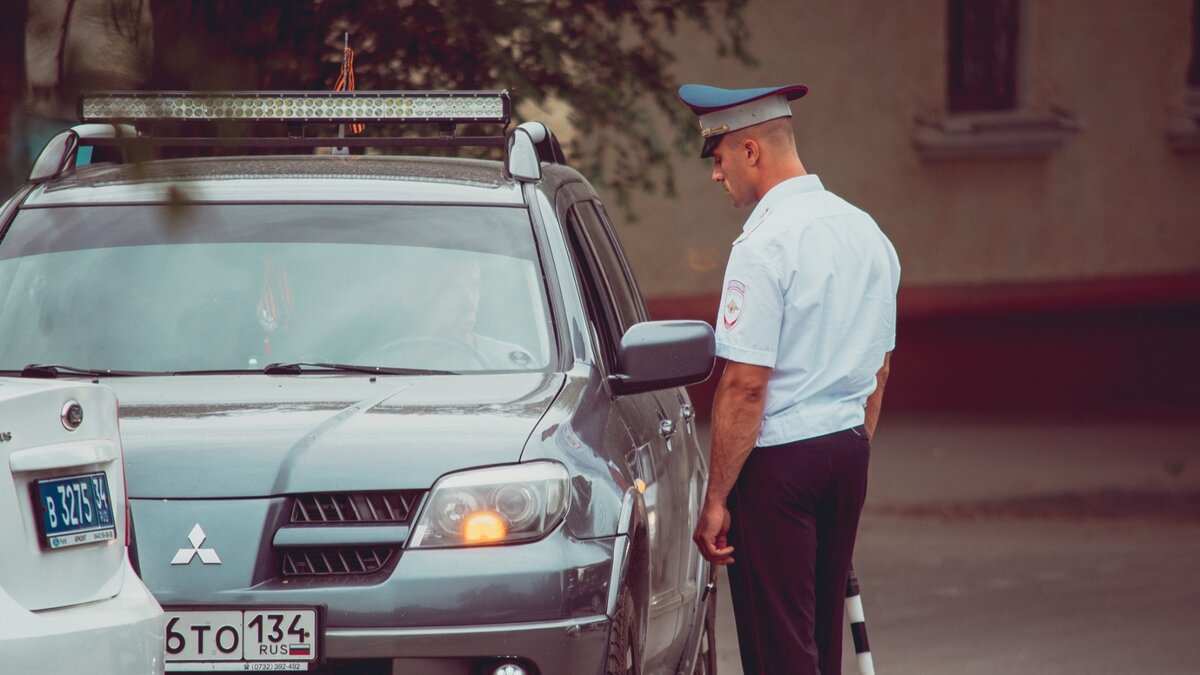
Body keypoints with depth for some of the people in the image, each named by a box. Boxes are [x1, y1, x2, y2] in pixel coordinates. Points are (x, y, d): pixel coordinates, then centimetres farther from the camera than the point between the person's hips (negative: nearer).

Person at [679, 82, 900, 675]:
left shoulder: (765, 245, -16)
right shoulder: (865, 232, 10)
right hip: (848, 449, 8)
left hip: (778, 460, -8)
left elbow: (746, 384, -19)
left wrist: (716, 499, -16)